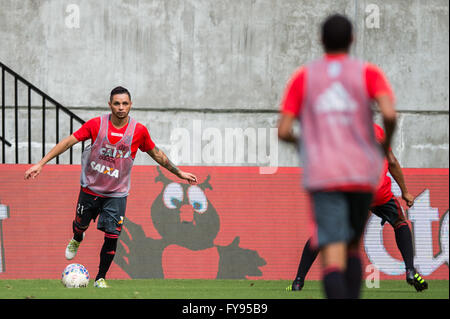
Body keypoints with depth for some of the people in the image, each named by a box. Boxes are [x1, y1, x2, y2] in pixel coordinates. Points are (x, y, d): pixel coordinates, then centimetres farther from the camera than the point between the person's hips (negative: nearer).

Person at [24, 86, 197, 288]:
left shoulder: (139, 131, -11)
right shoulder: (96, 124, -14)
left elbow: (156, 154, 6)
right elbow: (68, 142, -11)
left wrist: (179, 173, 12)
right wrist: (41, 164, -16)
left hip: (117, 194, 0)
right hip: (91, 188, 0)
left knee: (112, 235, -9)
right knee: (80, 225, 17)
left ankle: (101, 278, 9)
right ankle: (76, 240, 56)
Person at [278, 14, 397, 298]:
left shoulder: (303, 78, 5)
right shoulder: (368, 73, 1)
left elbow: (283, 131, 1)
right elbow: (390, 113, -16)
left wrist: (297, 141, 25)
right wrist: (387, 143, 6)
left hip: (323, 179, -1)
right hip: (363, 176, 1)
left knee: (333, 258, -10)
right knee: (352, 247, 23)